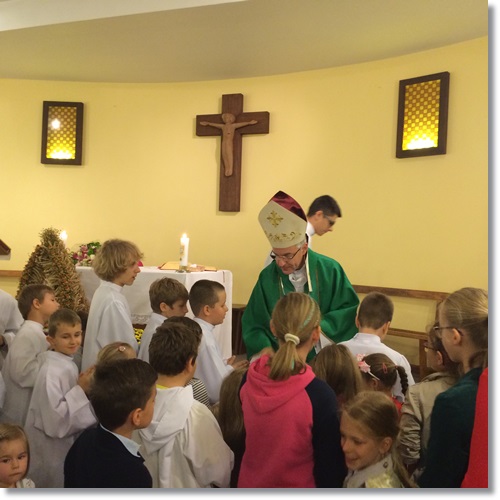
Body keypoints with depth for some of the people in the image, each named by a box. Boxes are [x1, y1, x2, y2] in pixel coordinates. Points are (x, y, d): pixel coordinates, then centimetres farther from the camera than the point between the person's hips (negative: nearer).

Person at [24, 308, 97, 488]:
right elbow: (54, 422, -29)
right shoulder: (51, 372, -24)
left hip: (66, 444, 9)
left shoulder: (68, 364, 3)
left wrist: (82, 387, -3)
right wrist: (81, 389, -29)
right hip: (51, 451, -9)